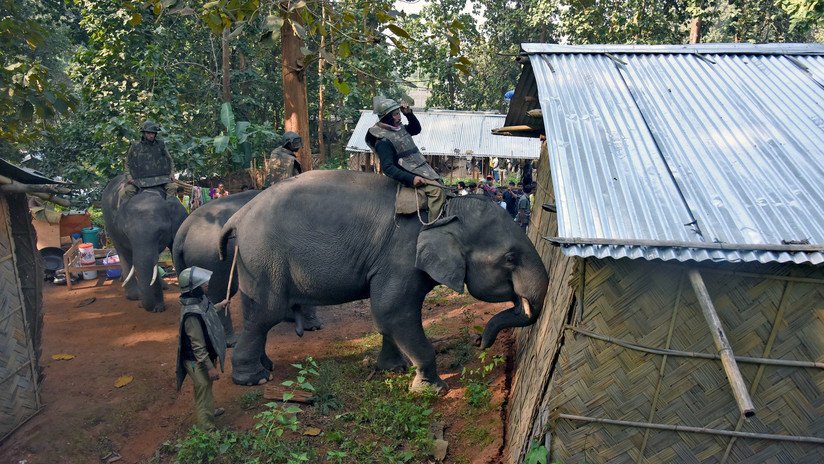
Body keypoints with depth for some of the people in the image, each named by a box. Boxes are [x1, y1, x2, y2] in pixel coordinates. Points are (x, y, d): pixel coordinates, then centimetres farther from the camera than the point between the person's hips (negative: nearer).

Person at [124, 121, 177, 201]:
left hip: (160, 178, 1)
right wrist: (129, 176, -1)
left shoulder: (161, 145, 9)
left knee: (173, 187, -25)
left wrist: (171, 173, 3)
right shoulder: (135, 147, 6)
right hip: (140, 179, 0)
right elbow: (128, 163, 15)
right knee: (128, 190, -24)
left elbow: (170, 160, 18)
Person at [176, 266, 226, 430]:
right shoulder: (192, 313, -35)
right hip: (198, 361, -10)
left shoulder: (199, 299, -7)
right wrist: (210, 367, -24)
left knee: (206, 386, 30)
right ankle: (206, 428, 23)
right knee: (203, 390, 7)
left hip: (207, 355, 10)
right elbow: (198, 346, -30)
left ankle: (210, 411, 53)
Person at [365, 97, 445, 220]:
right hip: (411, 174, -10)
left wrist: (409, 114, 7)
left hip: (423, 168, 10)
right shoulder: (383, 140, -18)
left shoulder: (399, 127, 9)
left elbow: (416, 129, 26)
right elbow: (387, 167, -22)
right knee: (436, 190, -24)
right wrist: (410, 179, -30)